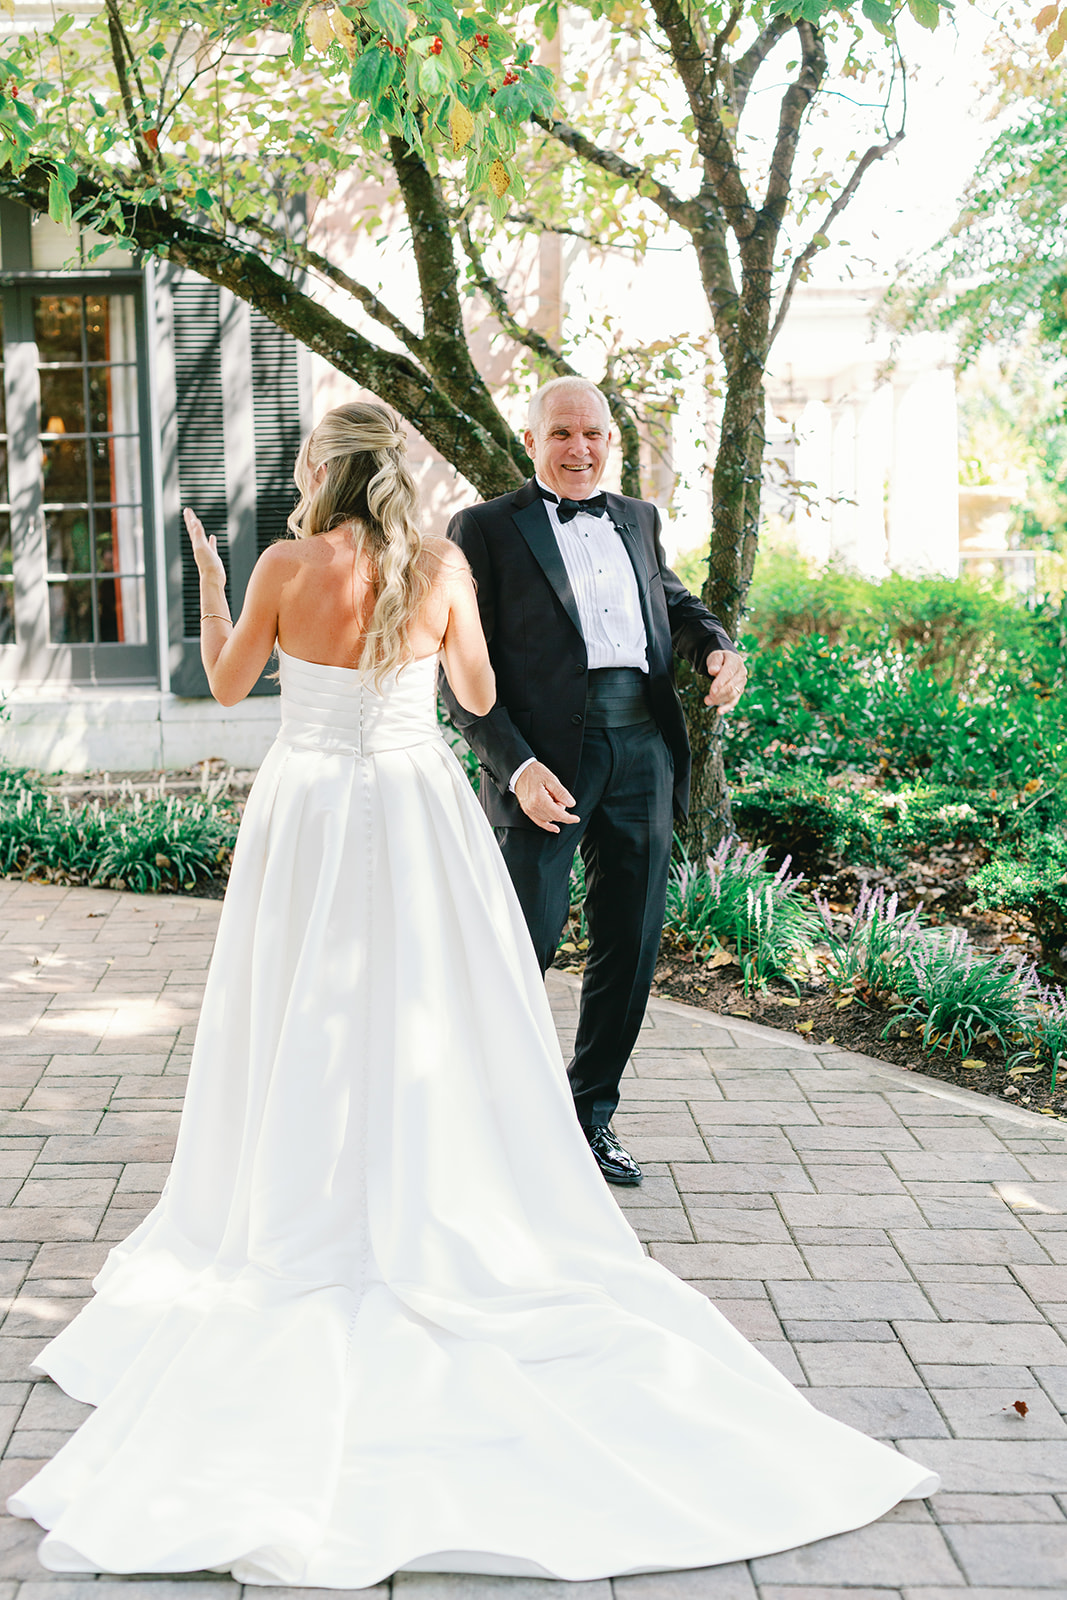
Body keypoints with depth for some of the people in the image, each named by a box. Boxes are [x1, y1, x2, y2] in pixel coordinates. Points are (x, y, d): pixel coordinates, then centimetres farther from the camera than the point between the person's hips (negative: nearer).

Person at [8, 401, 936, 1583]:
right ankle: (430, 1216, 11)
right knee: (426, 1031, 8)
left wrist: (207, 576, 20)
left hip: (307, 817, -1)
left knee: (304, 1034, 9)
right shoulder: (442, 566, -4)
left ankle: (300, 1223, 15)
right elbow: (479, 695, 6)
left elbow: (226, 683, 6)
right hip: (418, 819, 1)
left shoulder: (288, 566, -7)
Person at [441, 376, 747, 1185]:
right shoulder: (486, 529, 2)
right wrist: (516, 766, -16)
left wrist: (717, 647, 10)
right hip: (547, 753, -5)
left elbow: (673, 597, 34)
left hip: (644, 749, 5)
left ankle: (591, 1116, 25)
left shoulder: (637, 518, 19)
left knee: (631, 948, 9)